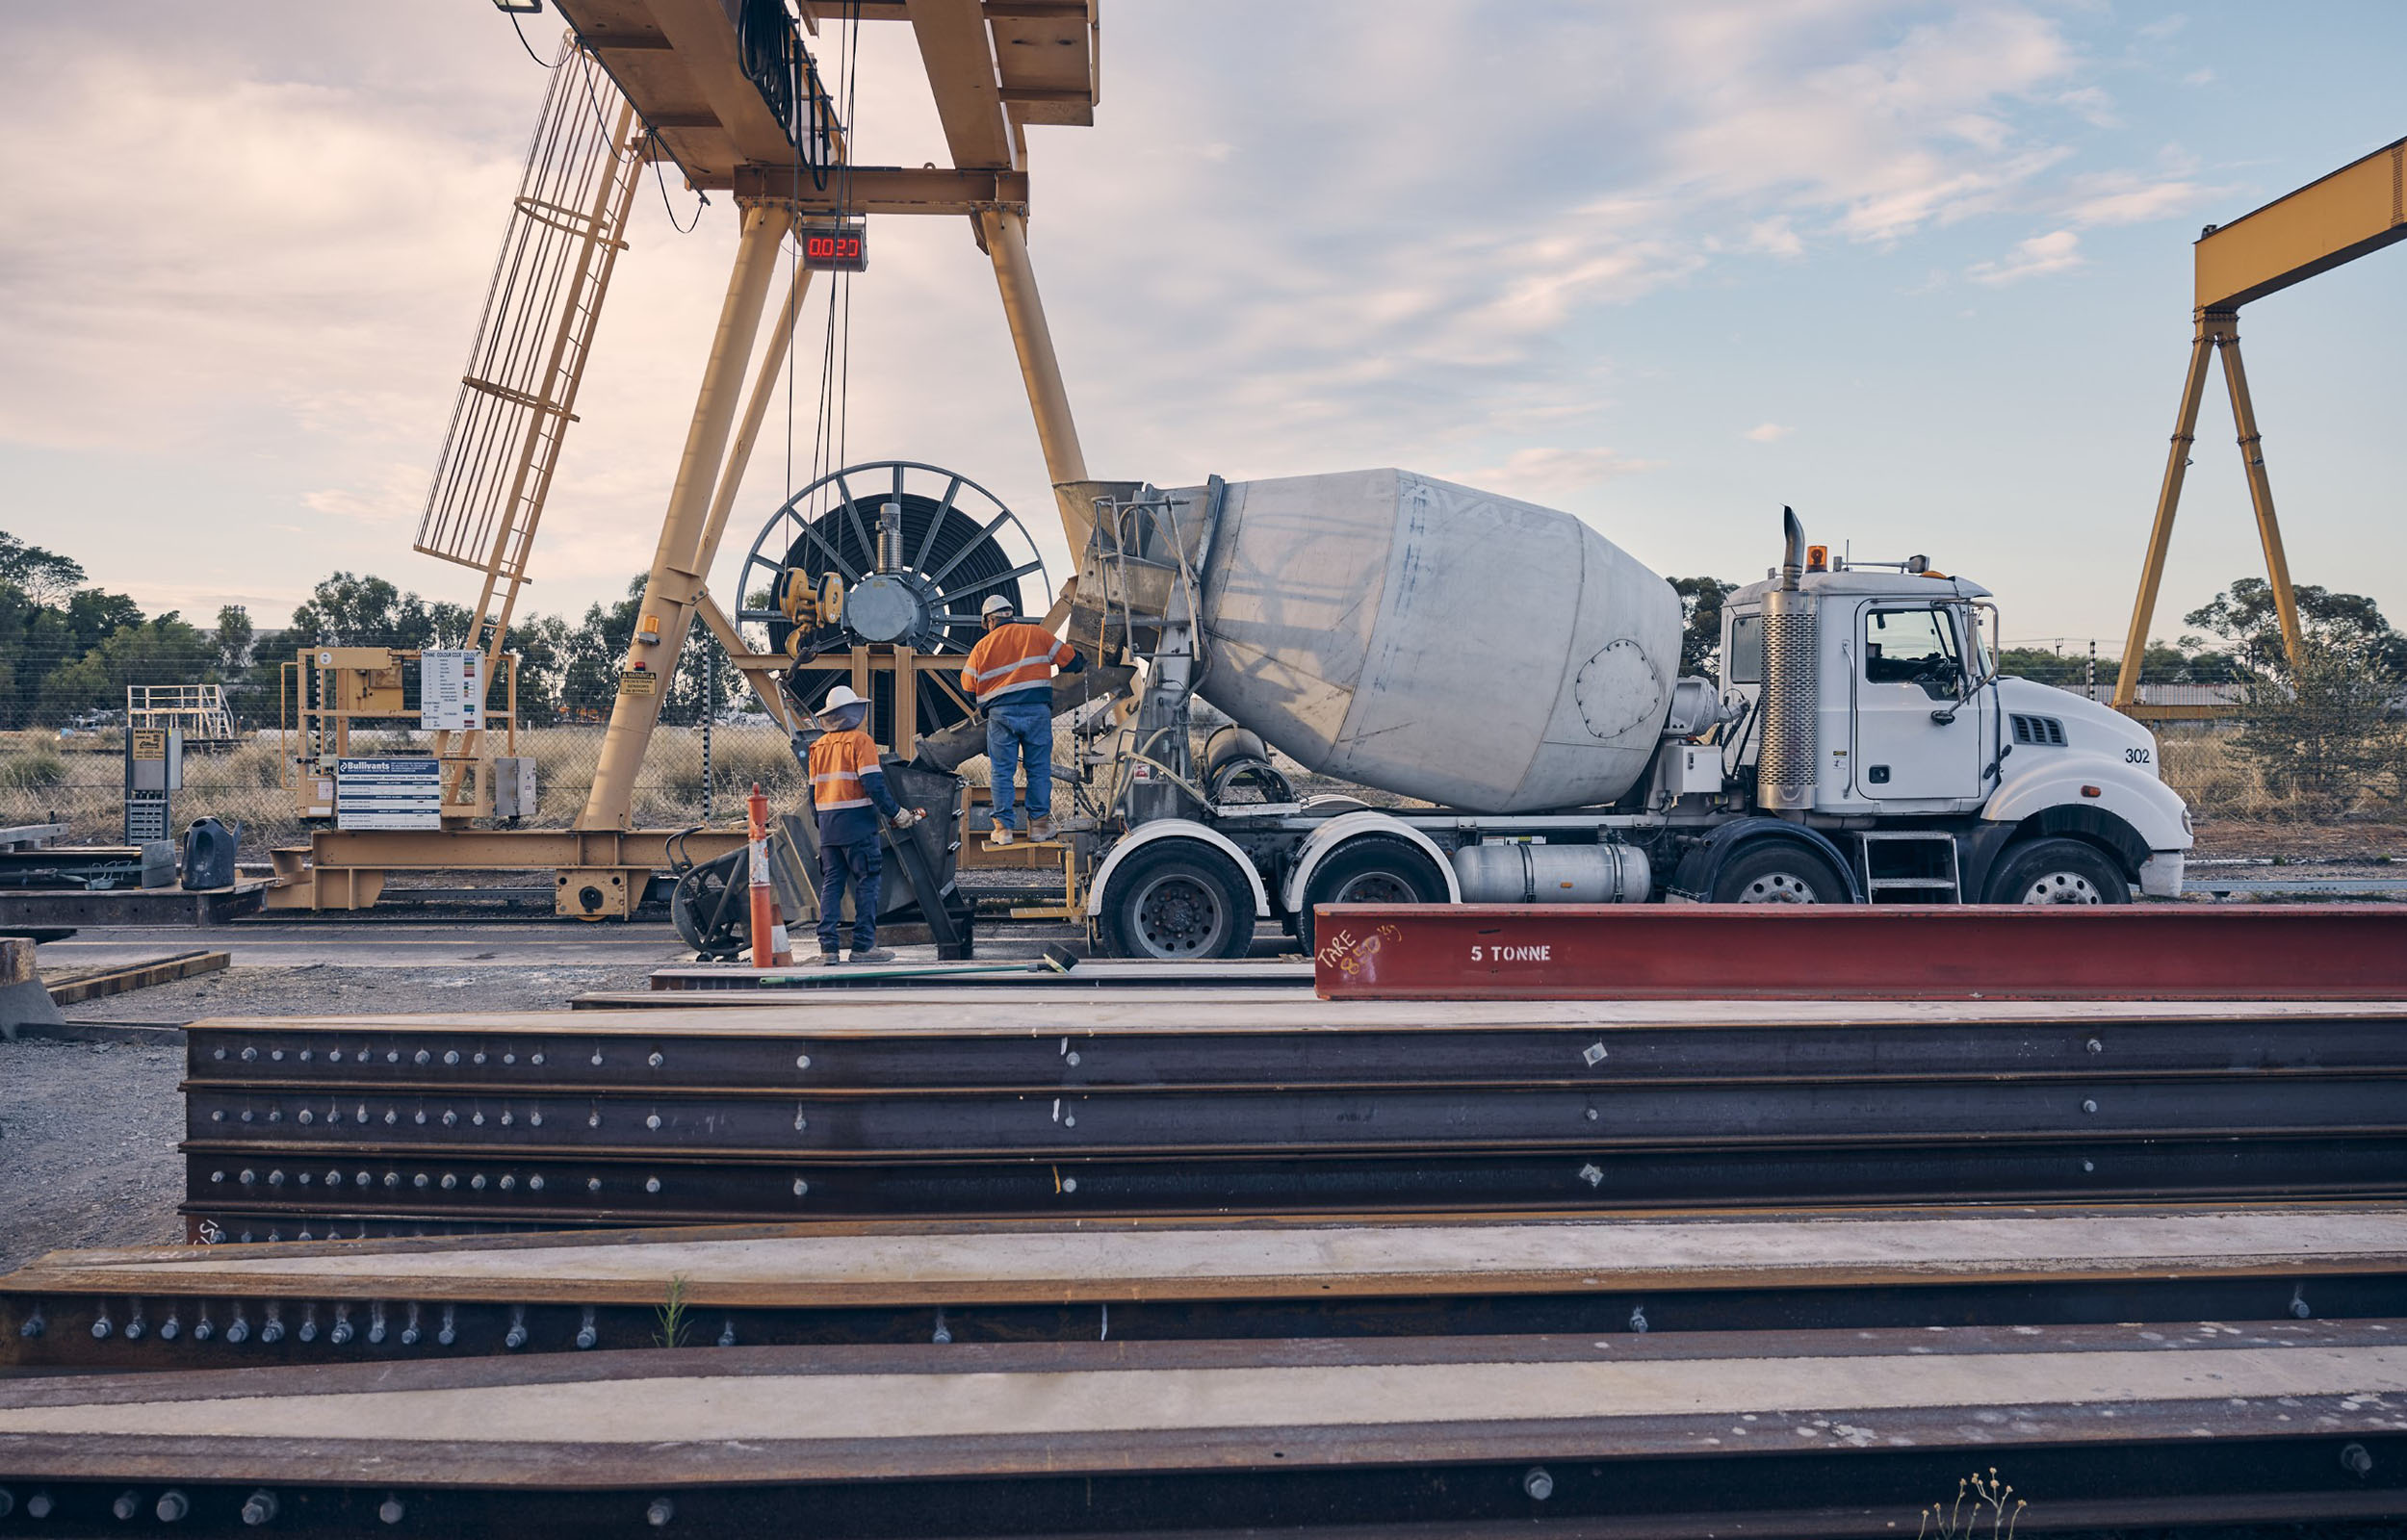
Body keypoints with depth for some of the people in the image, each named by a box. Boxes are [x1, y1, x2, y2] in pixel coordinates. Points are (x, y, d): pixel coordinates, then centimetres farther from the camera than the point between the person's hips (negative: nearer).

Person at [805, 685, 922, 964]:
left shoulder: (819, 746, 13)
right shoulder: (859, 741, -7)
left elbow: (813, 792, 16)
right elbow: (874, 785, -15)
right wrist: (897, 813, -8)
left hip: (827, 826, 6)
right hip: (857, 823, -6)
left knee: (831, 884, 8)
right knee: (866, 883, -1)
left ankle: (828, 946, 3)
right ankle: (863, 946, -3)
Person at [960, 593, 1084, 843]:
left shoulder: (982, 646, 9)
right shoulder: (1036, 633, 8)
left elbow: (969, 688, 10)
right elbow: (1070, 660, 9)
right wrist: (1079, 662, 32)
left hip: (1000, 713, 0)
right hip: (1037, 709, 0)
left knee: (1002, 772, 6)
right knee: (1039, 769, 7)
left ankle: (1003, 827, 4)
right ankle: (1039, 824, 8)